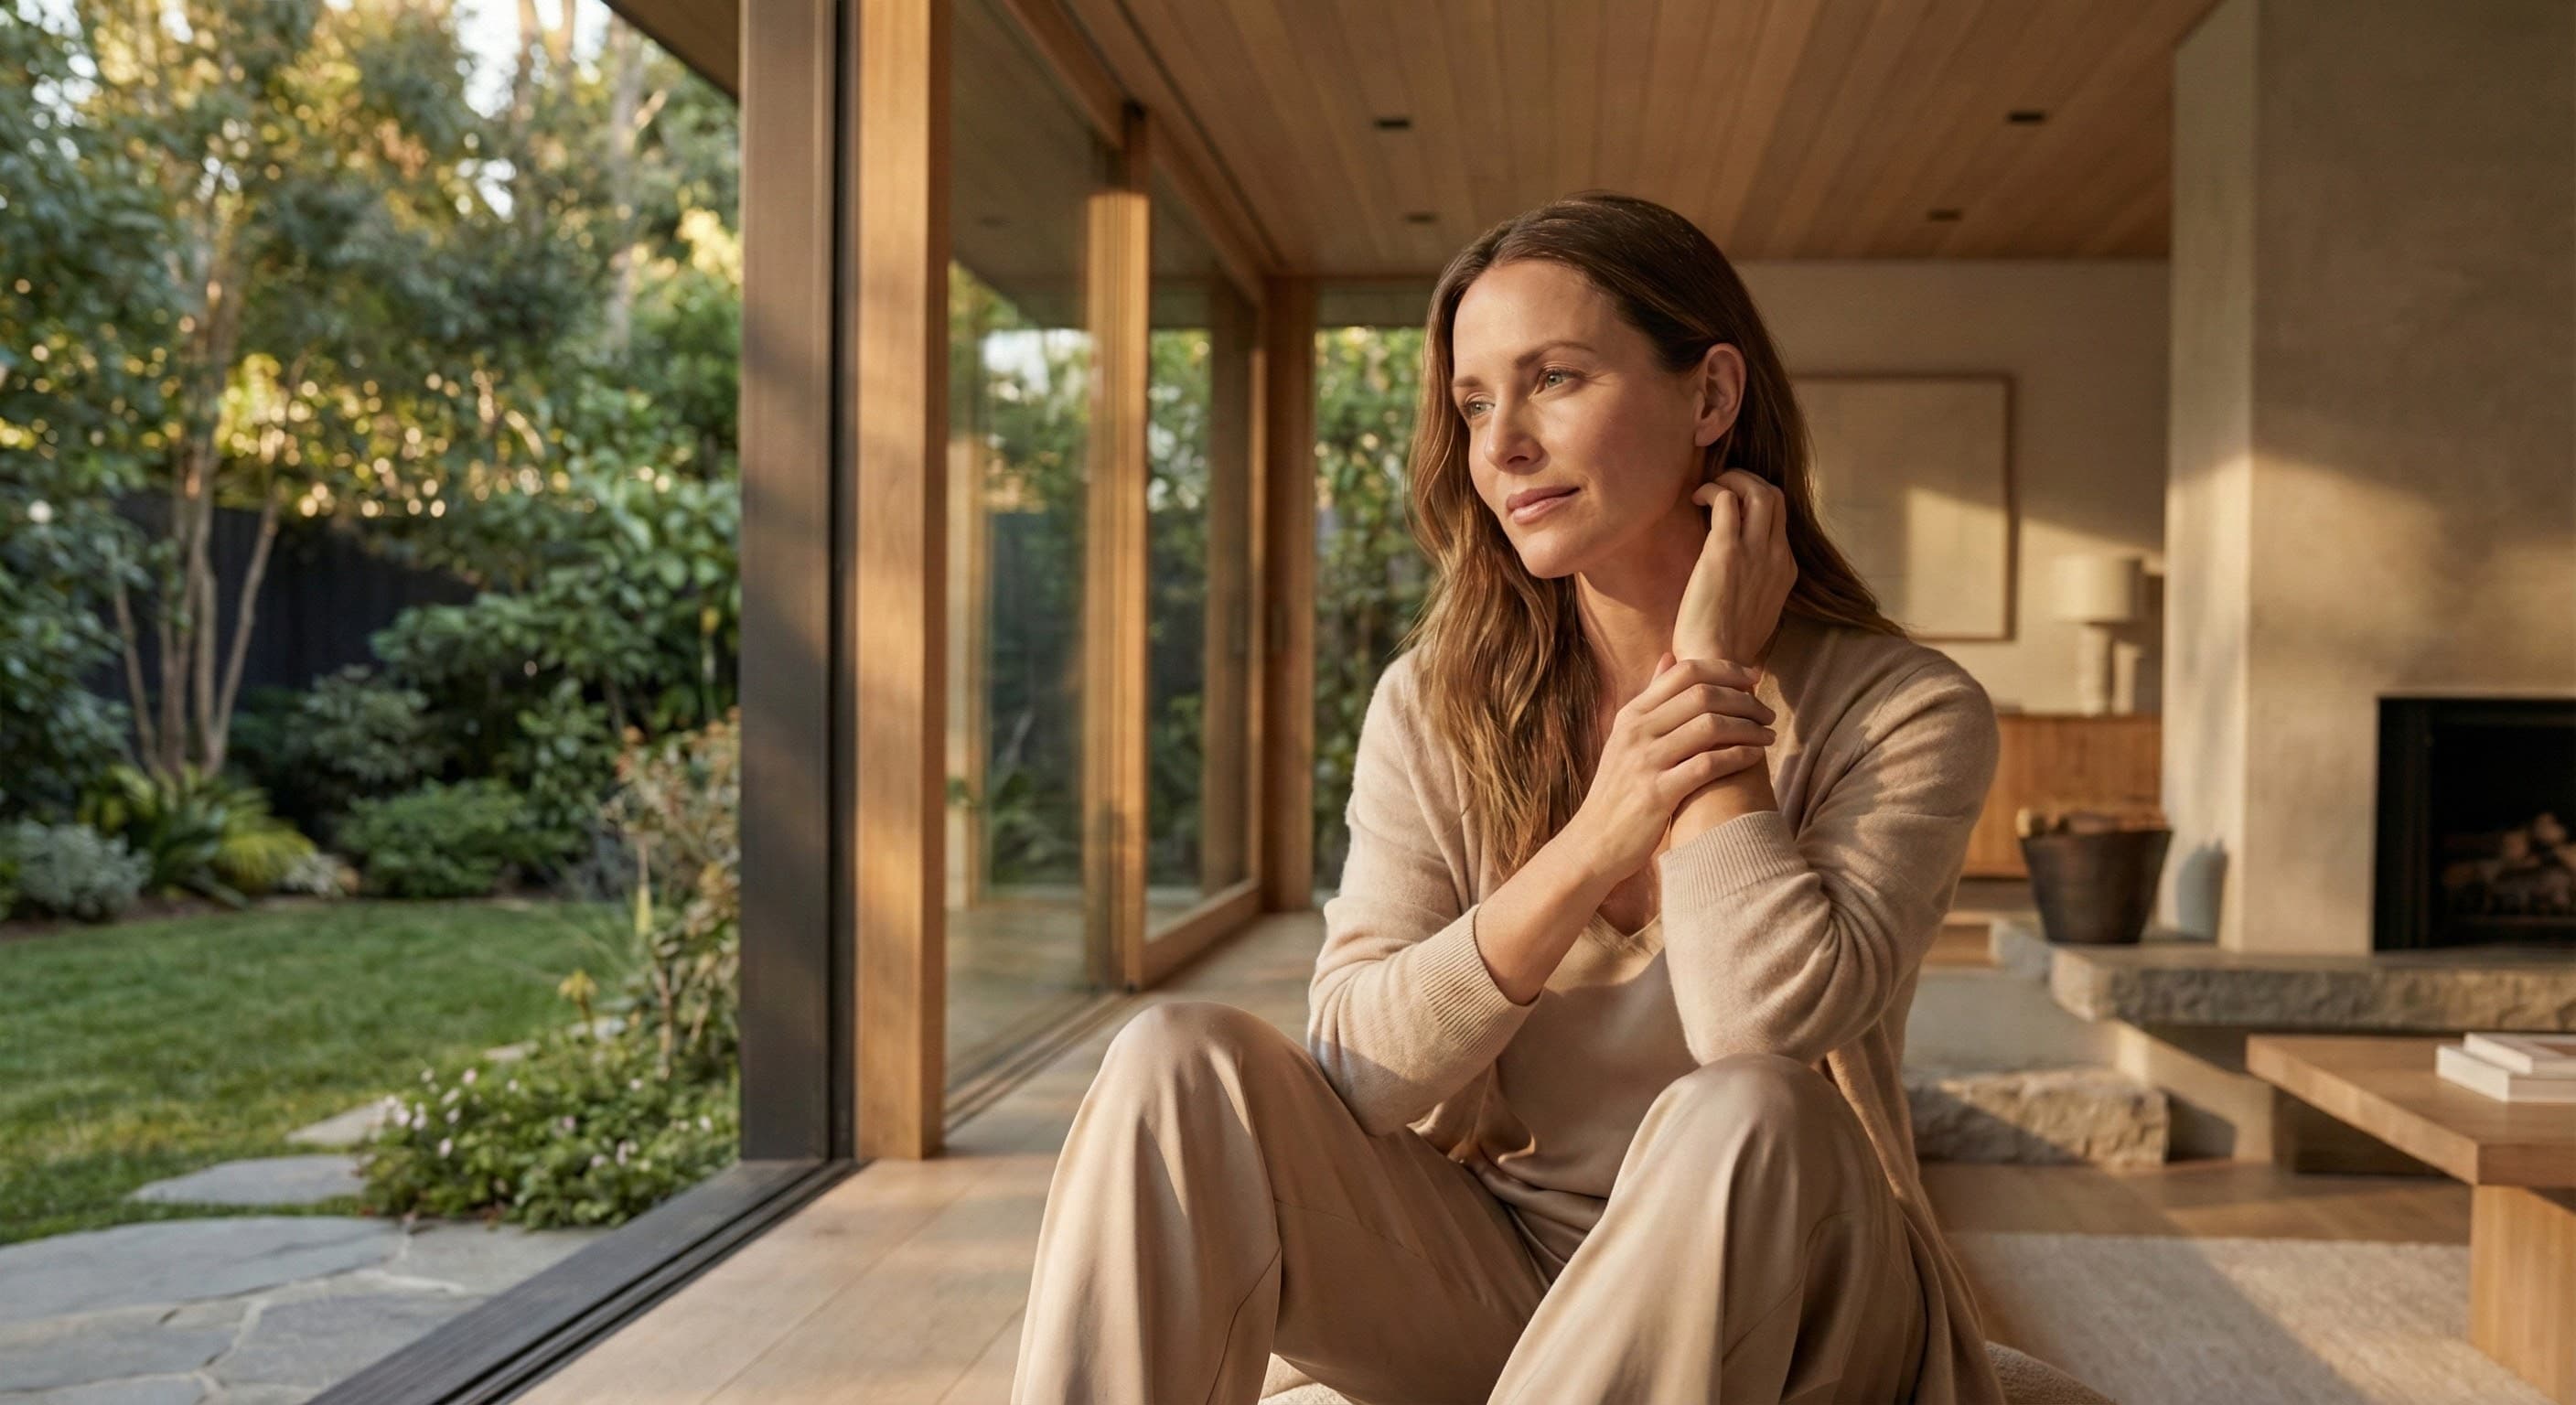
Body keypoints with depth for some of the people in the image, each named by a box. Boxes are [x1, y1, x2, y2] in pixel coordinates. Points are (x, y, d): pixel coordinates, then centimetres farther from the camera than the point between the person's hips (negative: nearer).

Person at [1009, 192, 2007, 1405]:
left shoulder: (1901, 712, -10)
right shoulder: (1435, 705, -1)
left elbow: (1770, 1029, -26)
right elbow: (1355, 1070, -10)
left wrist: (1718, 672, -17)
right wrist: (1586, 849, -23)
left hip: (1777, 1291, -2)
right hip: (1488, 1263, 3)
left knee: (1747, 1121, -36)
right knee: (1181, 1065, -20)